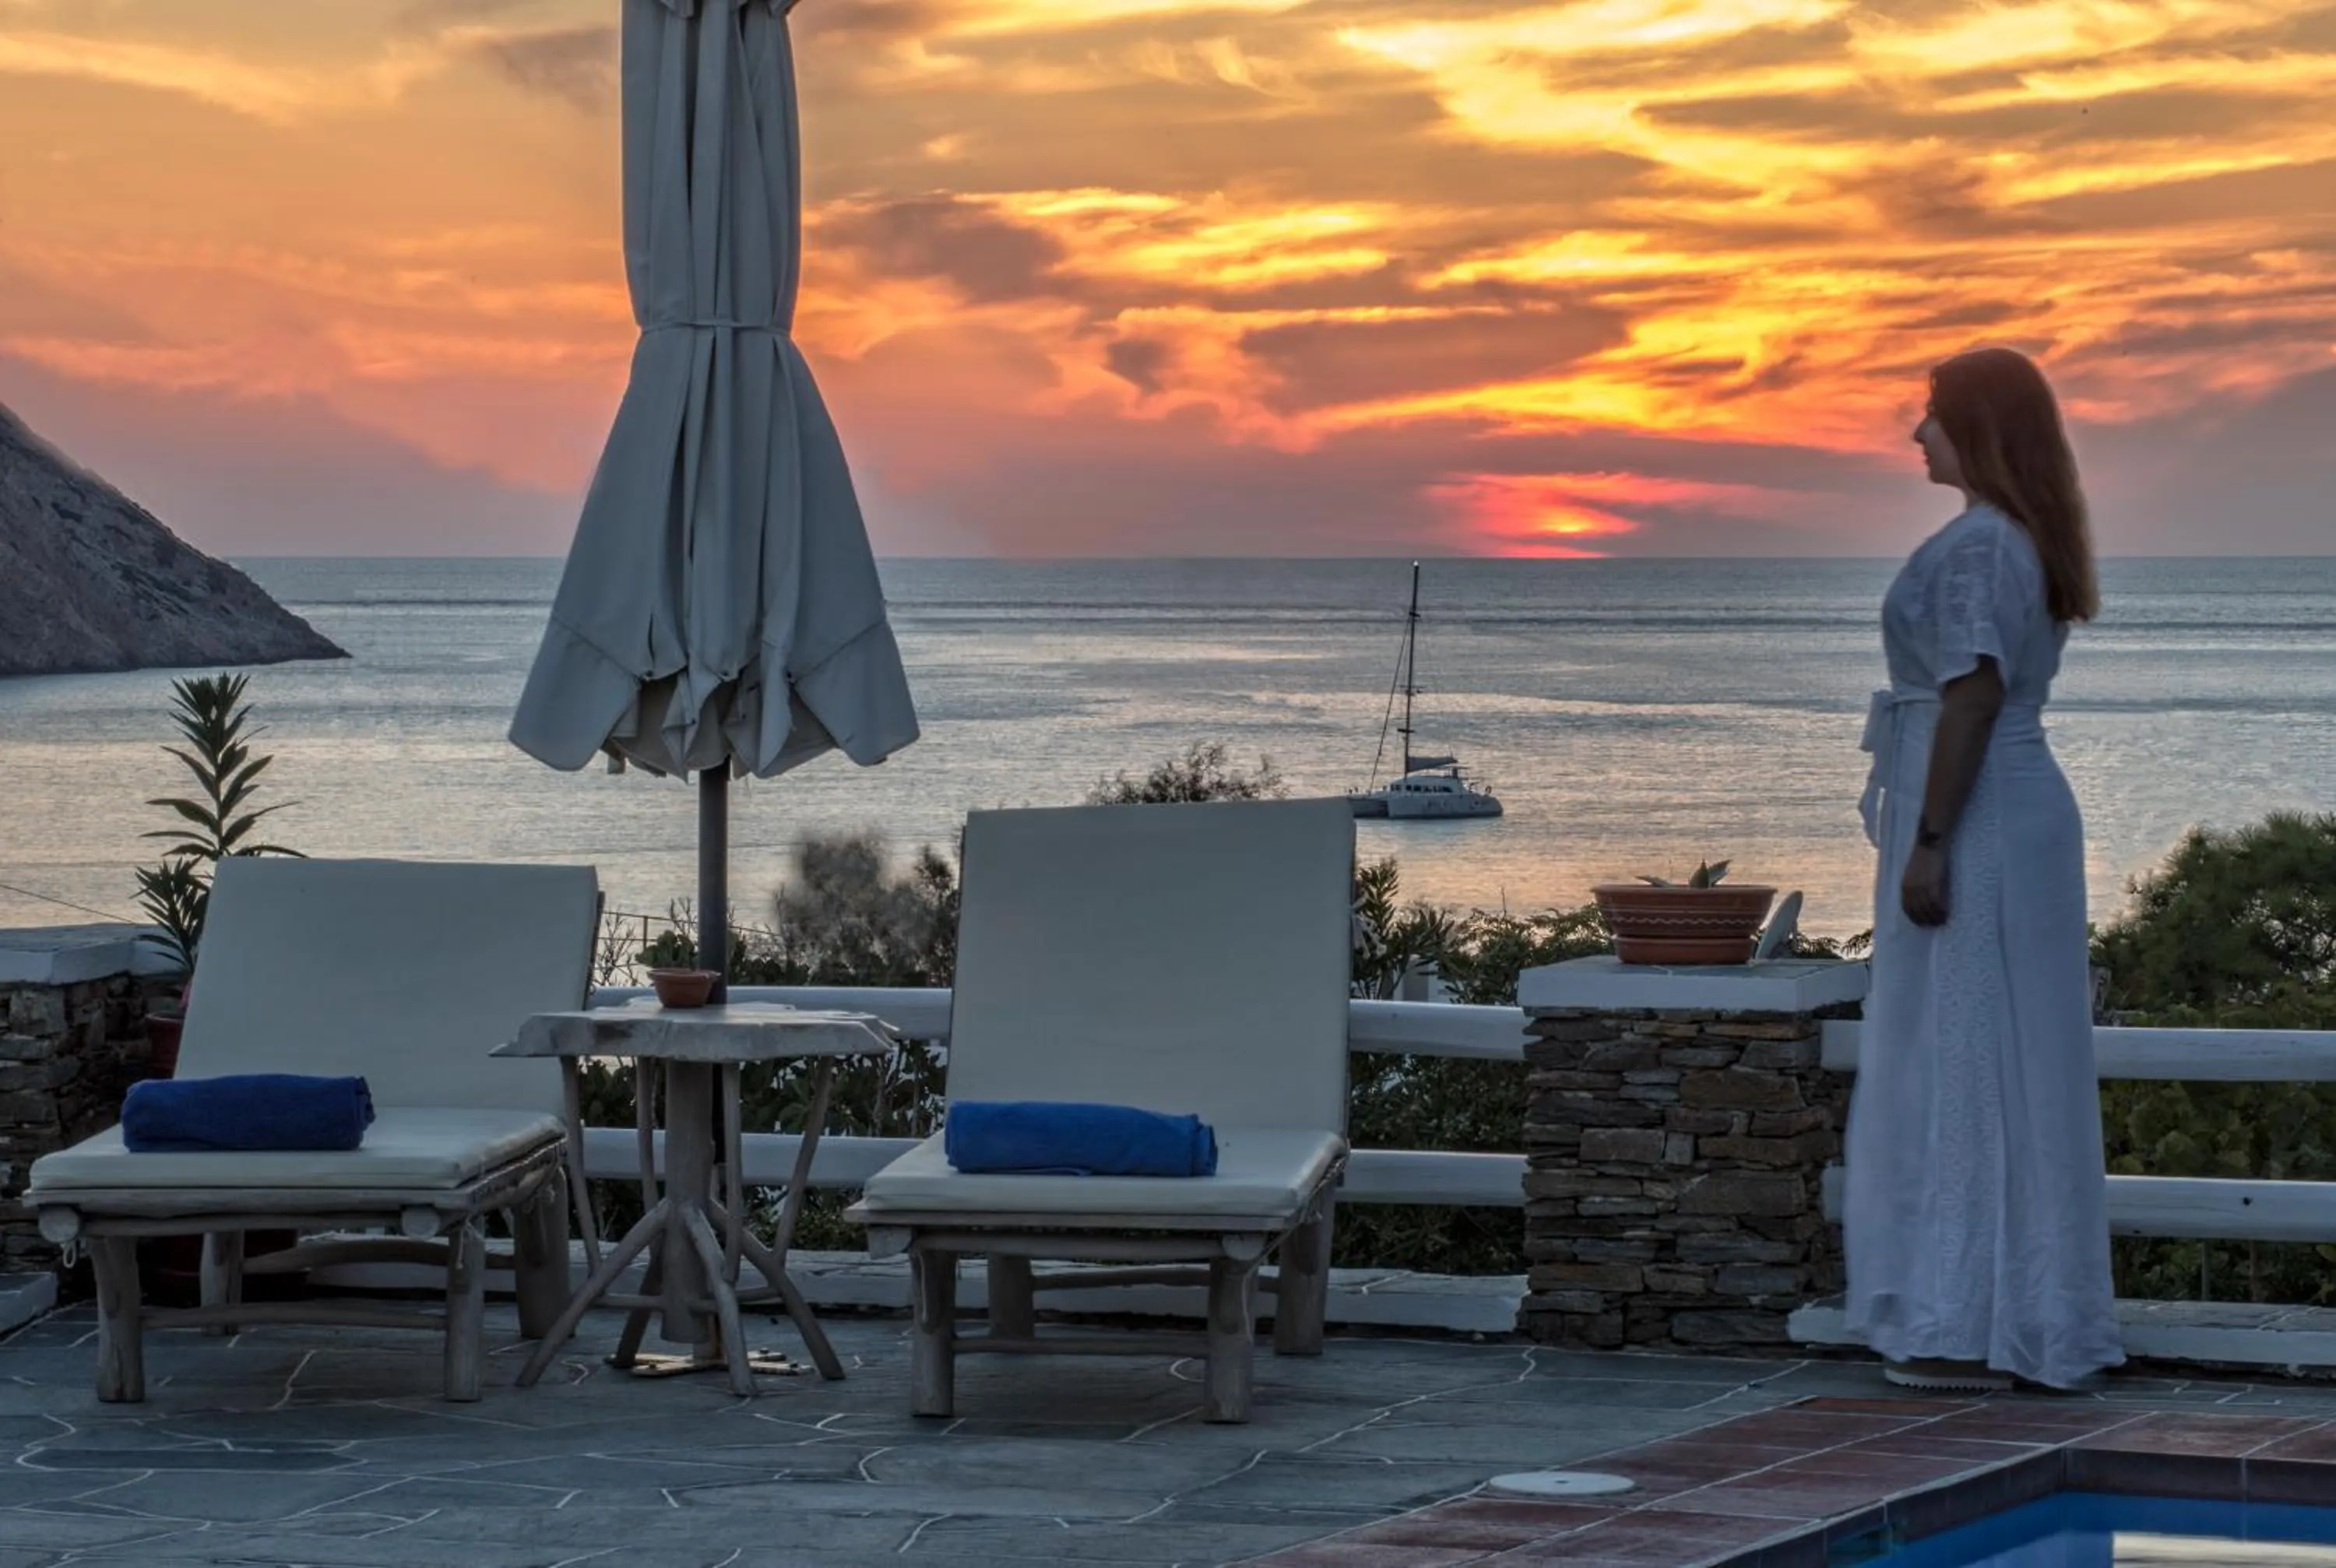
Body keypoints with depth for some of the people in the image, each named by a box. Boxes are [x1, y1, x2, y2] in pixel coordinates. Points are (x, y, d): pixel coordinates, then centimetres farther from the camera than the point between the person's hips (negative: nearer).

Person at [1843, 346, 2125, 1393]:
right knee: (2018, 1069, 11)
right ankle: (2035, 1320, 15)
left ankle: (1976, 1332, -3)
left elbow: (1972, 697, -22)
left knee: (1964, 1068, -6)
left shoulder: (1973, 545, -16)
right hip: (2025, 808, 10)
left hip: (1972, 824, -10)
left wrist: (1926, 845, -22)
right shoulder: (2032, 544, 15)